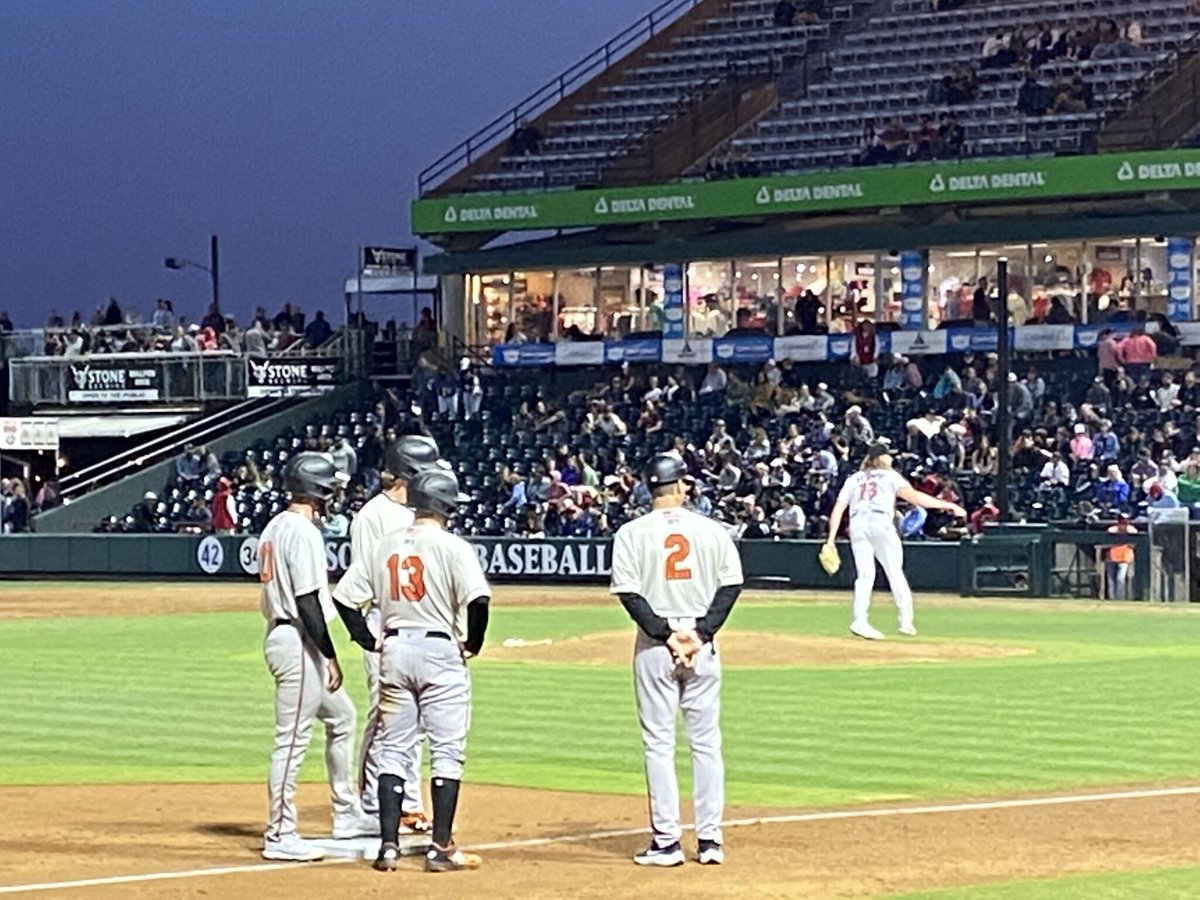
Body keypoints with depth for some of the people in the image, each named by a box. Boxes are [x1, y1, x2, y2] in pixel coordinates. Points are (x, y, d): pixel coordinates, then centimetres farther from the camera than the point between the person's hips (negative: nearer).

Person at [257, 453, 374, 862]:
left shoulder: (275, 527, 14)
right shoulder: (303, 532, -17)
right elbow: (307, 601, -22)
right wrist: (330, 656, -19)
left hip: (281, 633, 11)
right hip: (298, 642, -11)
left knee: (341, 717, 22)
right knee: (292, 737, -6)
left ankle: (346, 814, 29)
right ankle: (280, 835, -3)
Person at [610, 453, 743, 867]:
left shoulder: (633, 533, -3)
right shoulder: (711, 530, 3)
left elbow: (629, 592, -10)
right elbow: (731, 584, -1)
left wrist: (663, 632, -10)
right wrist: (701, 630, -5)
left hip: (654, 646, -2)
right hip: (702, 645, 2)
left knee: (658, 743, 1)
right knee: (706, 741, 7)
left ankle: (667, 840, -1)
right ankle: (709, 839, 7)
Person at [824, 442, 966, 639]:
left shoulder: (853, 479, 24)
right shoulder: (889, 476, 14)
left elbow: (838, 509, 14)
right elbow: (911, 495, -2)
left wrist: (831, 539, 10)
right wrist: (946, 505, -4)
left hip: (857, 526, 3)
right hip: (880, 524, -3)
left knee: (865, 575, 4)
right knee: (895, 573, 2)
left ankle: (859, 621, -13)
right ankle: (906, 622, -3)